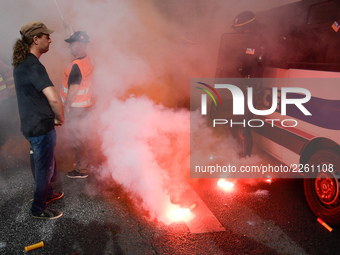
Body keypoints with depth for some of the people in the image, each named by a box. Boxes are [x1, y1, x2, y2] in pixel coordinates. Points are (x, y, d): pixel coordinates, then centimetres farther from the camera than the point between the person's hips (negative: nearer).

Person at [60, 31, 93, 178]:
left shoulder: (77, 66, -24)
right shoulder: (86, 60, 6)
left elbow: (73, 90, -23)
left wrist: (66, 107, -14)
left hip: (75, 108, -9)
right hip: (84, 104, 9)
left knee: (76, 137, 2)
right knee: (77, 136, 21)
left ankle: (82, 170, 13)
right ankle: (82, 162, 36)